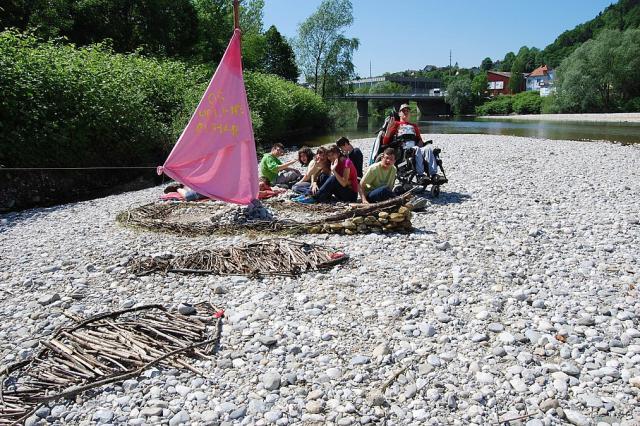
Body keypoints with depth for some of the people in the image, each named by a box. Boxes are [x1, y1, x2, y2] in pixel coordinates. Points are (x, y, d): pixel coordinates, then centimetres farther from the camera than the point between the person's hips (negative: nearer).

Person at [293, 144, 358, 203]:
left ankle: (314, 198, -26)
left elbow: (344, 184, -24)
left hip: (352, 194, -8)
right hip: (343, 194, 8)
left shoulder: (346, 162, -14)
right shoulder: (334, 163, 8)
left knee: (333, 179, -25)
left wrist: (334, 170, -30)